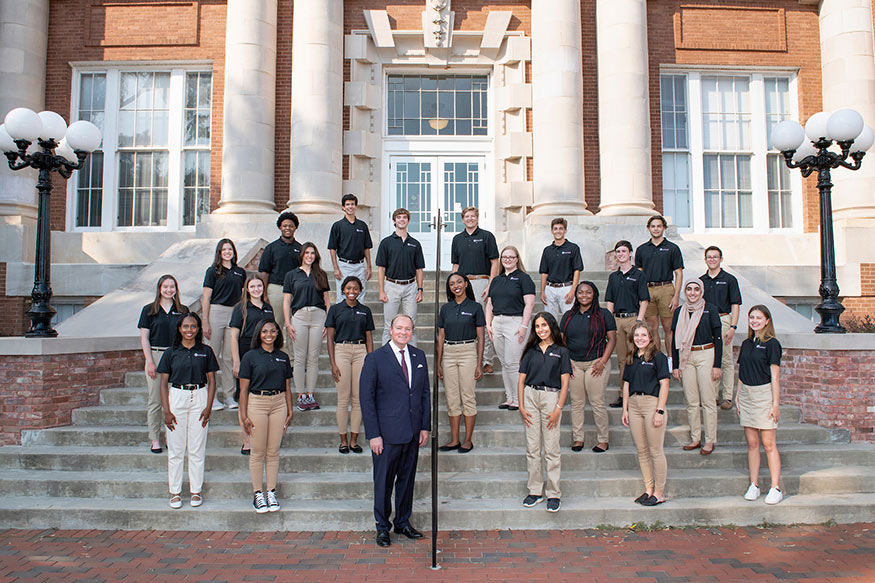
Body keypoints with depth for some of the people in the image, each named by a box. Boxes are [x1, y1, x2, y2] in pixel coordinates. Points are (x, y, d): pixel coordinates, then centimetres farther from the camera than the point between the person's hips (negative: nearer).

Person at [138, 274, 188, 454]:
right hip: (155, 356, -1)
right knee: (155, 400, 1)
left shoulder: (182, 310, 9)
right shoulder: (149, 310, 4)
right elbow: (144, 338, 2)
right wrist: (150, 362, -6)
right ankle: (155, 440, 9)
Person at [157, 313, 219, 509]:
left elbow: (212, 381, 5)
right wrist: (166, 411, -5)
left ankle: (196, 490, 15)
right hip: (176, 397, 0)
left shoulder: (206, 351, 4)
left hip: (199, 398, 0)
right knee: (175, 449, 4)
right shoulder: (171, 353, 3)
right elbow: (164, 383, 3)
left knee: (197, 448, 4)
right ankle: (175, 491, 15)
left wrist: (208, 407, -4)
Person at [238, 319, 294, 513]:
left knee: (274, 452, 6)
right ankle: (258, 494, 13)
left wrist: (290, 411, 10)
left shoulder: (283, 357, 10)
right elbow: (244, 389, -1)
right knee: (258, 452, 2)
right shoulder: (250, 356, 0)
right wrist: (243, 415, -6)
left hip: (279, 404, 3)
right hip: (257, 403, -3)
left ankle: (271, 492, 17)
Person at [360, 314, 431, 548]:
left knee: (407, 479, 15)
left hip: (413, 432, 4)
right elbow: (366, 398, -8)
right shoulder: (375, 359, -7)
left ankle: (403, 522, 30)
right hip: (387, 433, -4)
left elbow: (425, 393, 11)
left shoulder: (419, 356, 8)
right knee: (383, 481, 6)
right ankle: (382, 527, 22)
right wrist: (373, 434, -12)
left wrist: (425, 426, 5)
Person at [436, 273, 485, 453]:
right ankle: (454, 440, 14)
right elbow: (441, 337, 12)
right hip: (448, 353, 4)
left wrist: (479, 364, -7)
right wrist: (438, 363, 8)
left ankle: (468, 440, 7)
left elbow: (480, 338, -1)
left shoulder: (475, 307, 0)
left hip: (468, 352, -4)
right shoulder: (445, 308, 10)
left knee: (468, 397, -1)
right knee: (452, 399, 6)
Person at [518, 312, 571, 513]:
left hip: (551, 397, -3)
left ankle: (553, 494, 6)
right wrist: (521, 406, 0)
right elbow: (521, 380, 9)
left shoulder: (561, 351, 4)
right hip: (530, 396, 3)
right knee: (532, 448, 6)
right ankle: (535, 491, 15)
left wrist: (558, 409, -9)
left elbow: (564, 383, 0)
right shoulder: (531, 351, 12)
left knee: (551, 449, -2)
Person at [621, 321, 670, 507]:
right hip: (634, 404, 6)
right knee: (641, 450, 10)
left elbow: (664, 385, -8)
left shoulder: (658, 357, -4)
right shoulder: (631, 359, 14)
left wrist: (660, 411, -14)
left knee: (655, 451, -1)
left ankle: (659, 493, 8)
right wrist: (625, 409, 11)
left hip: (652, 403, -6)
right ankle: (648, 489, 20)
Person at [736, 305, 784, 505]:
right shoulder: (746, 344, 13)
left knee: (768, 444, -5)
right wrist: (738, 397, 12)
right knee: (752, 443, 7)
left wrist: (775, 404, -12)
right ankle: (754, 486, 13)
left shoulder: (771, 344, -6)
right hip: (746, 395, 6)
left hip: (764, 394, -6)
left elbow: (775, 377, -9)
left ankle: (776, 488, 0)